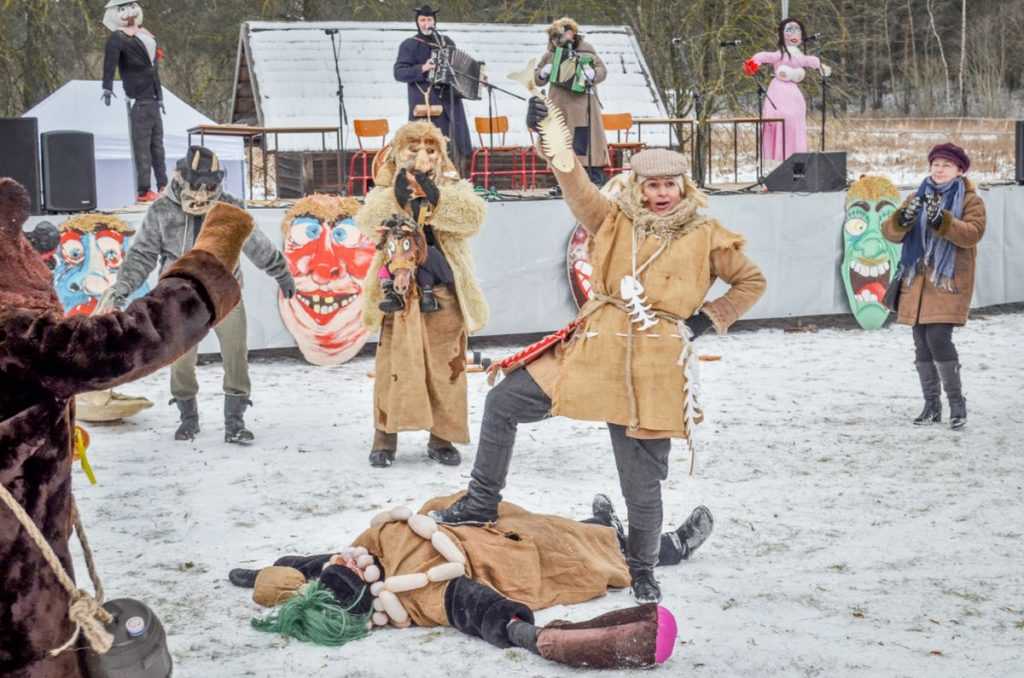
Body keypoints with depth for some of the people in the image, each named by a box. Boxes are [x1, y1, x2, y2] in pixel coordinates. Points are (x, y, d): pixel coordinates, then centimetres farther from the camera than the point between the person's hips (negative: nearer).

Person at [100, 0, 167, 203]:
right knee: (142, 146, -9)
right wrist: (107, 86, -40)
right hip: (140, 100, -8)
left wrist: (159, 95, 21)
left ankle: (163, 186, 21)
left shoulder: (144, 35, 18)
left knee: (157, 143, 13)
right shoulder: (118, 38, -8)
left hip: (152, 98, 8)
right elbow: (111, 55, -26)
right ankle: (144, 191, -10)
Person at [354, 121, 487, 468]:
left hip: (444, 296, 1)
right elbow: (367, 223, -14)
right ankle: (385, 437, 9)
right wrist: (398, 195, -28)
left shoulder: (454, 188, 7)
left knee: (446, 371, 5)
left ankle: (442, 438, 16)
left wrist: (434, 196, -27)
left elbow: (473, 215, -15)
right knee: (394, 368, -1)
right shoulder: (384, 192, 7)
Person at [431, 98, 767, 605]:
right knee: (503, 402, 6)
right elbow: (576, 186, -3)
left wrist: (708, 319, 3)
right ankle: (482, 503, 21)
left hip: (653, 371, -3)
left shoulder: (706, 237, 3)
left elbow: (752, 282, 12)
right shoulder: (614, 221, 9)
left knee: (643, 482, 3)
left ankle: (642, 569, 25)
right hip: (592, 352, 3)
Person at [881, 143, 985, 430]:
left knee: (938, 338, -16)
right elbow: (891, 232, 3)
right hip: (917, 282, 5)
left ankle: (957, 403, -2)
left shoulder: (970, 201, 2)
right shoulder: (916, 198, 13)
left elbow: (972, 233, -16)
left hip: (949, 281, -5)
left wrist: (942, 221, -30)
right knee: (922, 344, 7)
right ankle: (932, 405, 19)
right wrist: (902, 219, -20)